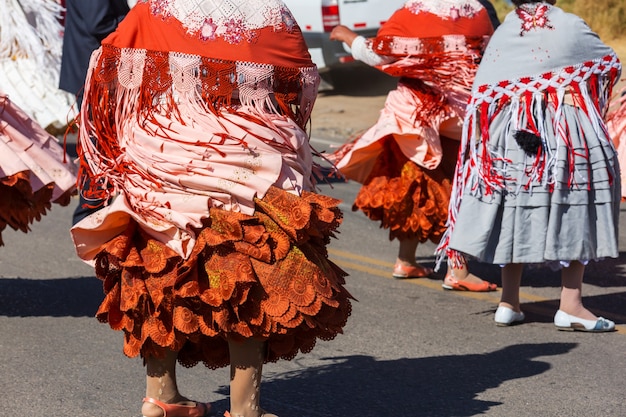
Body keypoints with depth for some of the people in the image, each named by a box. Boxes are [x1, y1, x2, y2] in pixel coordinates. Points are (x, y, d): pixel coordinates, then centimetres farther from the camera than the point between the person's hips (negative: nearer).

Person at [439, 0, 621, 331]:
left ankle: (509, 303, 14)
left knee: (515, 211, 10)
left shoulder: (503, 33, 2)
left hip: (512, 137, 3)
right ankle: (571, 305, -2)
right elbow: (611, 64, 10)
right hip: (569, 136, -3)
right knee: (574, 211, 3)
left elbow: (482, 93, 0)